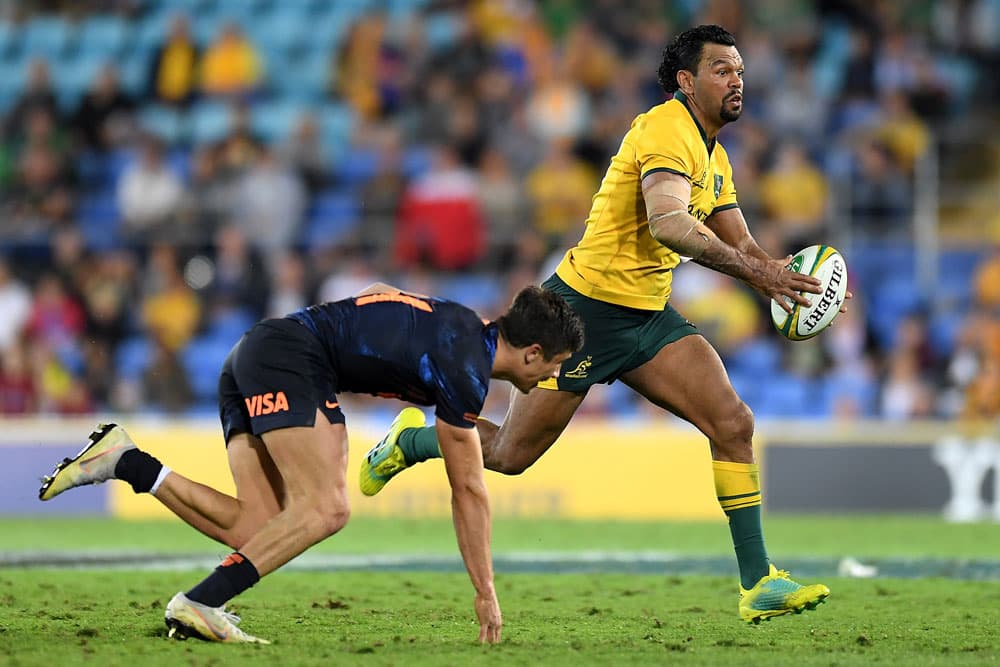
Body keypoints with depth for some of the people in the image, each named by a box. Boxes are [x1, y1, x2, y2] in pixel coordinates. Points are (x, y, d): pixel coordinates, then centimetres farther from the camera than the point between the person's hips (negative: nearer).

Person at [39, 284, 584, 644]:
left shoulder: (462, 325, 15)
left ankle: (127, 462, -3)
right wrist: (486, 594, -2)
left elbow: (376, 295, 32)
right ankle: (199, 605, -27)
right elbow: (469, 492, -8)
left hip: (253, 356, 9)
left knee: (255, 532, 0)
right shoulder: (465, 369, -11)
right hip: (288, 360, -9)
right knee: (326, 508, -20)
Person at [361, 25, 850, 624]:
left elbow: (742, 248, 14)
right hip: (586, 309, -8)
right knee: (510, 455, 2)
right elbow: (667, 224, -33)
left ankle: (758, 584, -8)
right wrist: (753, 269, -41)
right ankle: (409, 442, 33)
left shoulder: (715, 158, 13)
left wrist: (782, 276, -8)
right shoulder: (666, 130, -17)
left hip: (650, 318, 8)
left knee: (734, 423, -11)